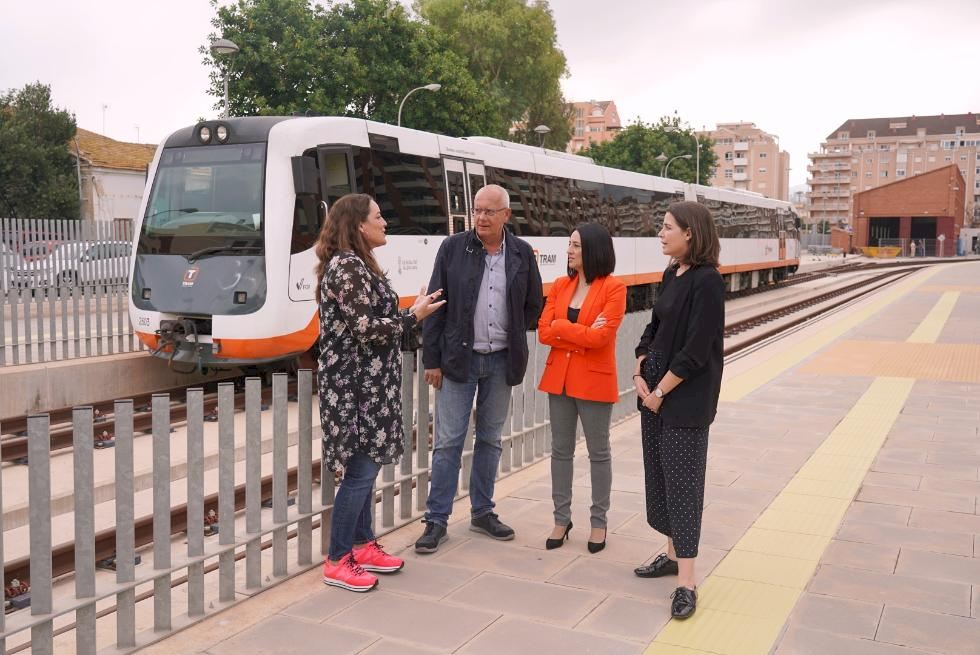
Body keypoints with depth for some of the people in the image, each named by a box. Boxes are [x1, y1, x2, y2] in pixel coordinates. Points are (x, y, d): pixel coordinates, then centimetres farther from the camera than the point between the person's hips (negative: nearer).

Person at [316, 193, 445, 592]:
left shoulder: (358, 265, 15)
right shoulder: (346, 267, -16)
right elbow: (365, 328, -21)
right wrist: (414, 317, -11)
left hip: (368, 383, 10)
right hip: (355, 385, -10)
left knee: (366, 467, 15)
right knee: (360, 471, -5)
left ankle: (362, 545, 26)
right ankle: (337, 562, 6)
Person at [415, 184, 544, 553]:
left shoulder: (522, 253, 3)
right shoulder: (453, 248, -3)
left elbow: (533, 305, 13)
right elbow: (436, 306, -4)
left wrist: (513, 338, 6)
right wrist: (432, 359, -6)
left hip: (501, 361, 3)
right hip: (459, 358, -2)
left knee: (490, 439, 12)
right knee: (448, 441, -1)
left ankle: (482, 512, 25)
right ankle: (437, 519, 8)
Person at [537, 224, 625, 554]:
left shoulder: (613, 288, -10)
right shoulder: (560, 285, 6)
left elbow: (600, 337, -19)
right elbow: (543, 332, -3)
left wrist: (561, 328, -11)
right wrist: (583, 334, -13)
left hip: (594, 381, -5)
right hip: (559, 377, 5)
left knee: (598, 452, 8)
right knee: (561, 450, 11)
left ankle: (598, 522, 22)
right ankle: (562, 519, 24)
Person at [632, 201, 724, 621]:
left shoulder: (707, 281, -16)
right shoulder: (671, 274, 9)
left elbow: (696, 350, -19)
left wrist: (661, 391, -14)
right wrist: (639, 373, 1)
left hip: (685, 399, -8)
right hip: (654, 390, 8)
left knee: (682, 481, -5)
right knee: (658, 476, 14)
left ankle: (686, 582, 2)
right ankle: (673, 554, 30)